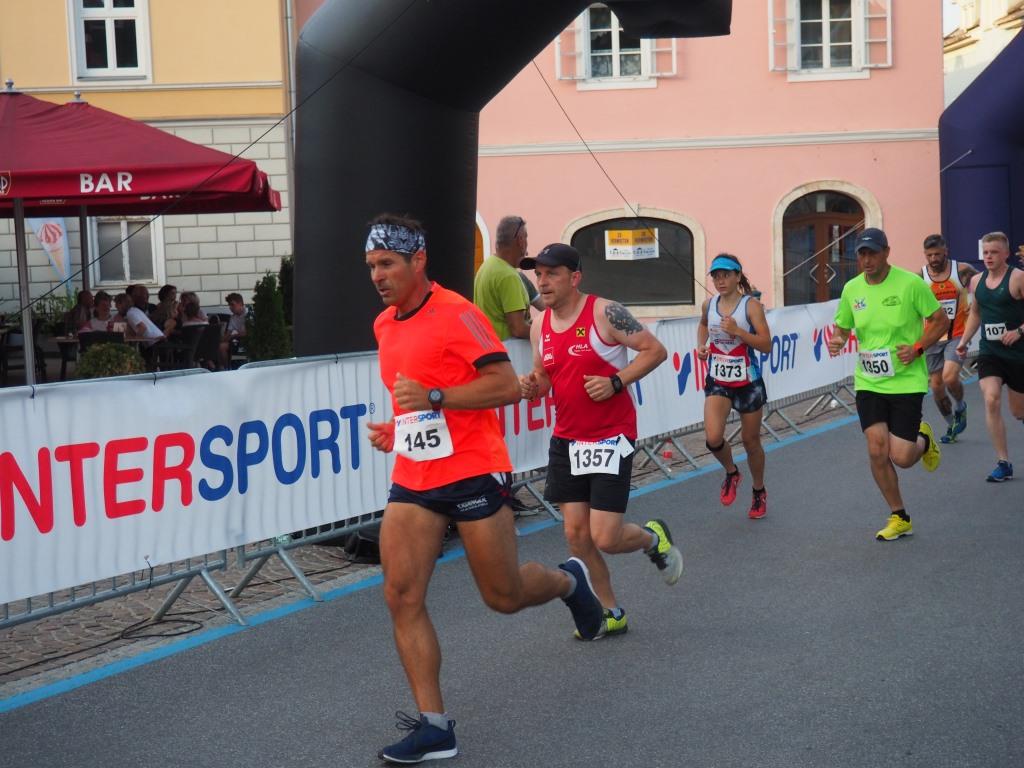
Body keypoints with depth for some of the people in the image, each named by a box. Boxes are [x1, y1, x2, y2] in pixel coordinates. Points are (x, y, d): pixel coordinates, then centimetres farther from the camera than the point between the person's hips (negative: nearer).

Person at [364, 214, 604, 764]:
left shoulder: (455, 313, -13)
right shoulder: (384, 325, 12)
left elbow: (506, 386, -17)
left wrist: (433, 397, -24)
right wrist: (397, 428, 10)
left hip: (472, 475, -6)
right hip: (412, 480, 7)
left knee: (505, 596, 5)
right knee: (401, 597, -6)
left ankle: (568, 580, 39)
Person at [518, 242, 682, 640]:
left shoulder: (605, 313, -13)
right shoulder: (540, 327, 5)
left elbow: (655, 350, -10)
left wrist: (616, 382, -21)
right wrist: (530, 386, -6)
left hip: (611, 438, -6)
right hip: (566, 440, 6)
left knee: (605, 538, -9)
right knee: (576, 533, 4)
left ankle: (654, 538, 25)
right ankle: (610, 613, 21)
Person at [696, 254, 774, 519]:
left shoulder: (751, 305, -12)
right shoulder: (709, 305, 1)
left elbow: (766, 345, -16)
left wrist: (737, 331, -27)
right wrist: (701, 346, 7)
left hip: (748, 382, -2)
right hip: (717, 381, 3)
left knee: (751, 441, 10)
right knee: (713, 439, -17)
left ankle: (759, 492, 35)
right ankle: (731, 472, 16)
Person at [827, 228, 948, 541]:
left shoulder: (910, 283, -11)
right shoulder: (851, 289, 1)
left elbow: (941, 320, -2)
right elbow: (842, 328, 13)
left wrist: (917, 348, -16)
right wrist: (837, 341, -10)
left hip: (906, 381, -3)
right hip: (868, 382, 4)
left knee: (901, 457, -7)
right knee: (877, 451, -4)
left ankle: (923, 440, 32)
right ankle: (899, 518, 15)